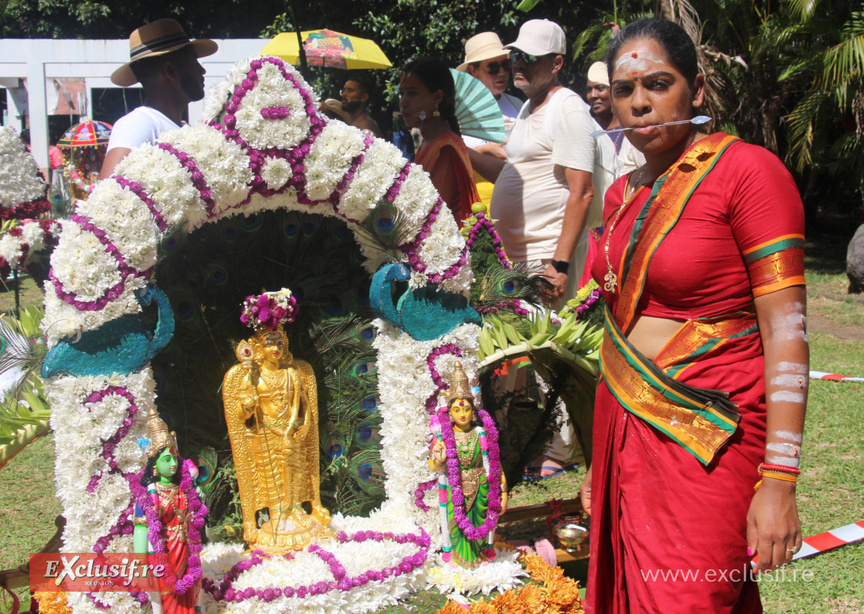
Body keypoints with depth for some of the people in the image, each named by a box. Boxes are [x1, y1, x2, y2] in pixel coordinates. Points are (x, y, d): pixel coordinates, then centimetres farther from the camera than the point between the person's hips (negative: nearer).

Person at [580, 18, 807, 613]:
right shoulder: (621, 194, 12)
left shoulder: (747, 170, -10)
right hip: (626, 429, 7)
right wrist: (603, 458, 18)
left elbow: (786, 330, -14)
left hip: (706, 441, -7)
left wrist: (778, 483, -19)